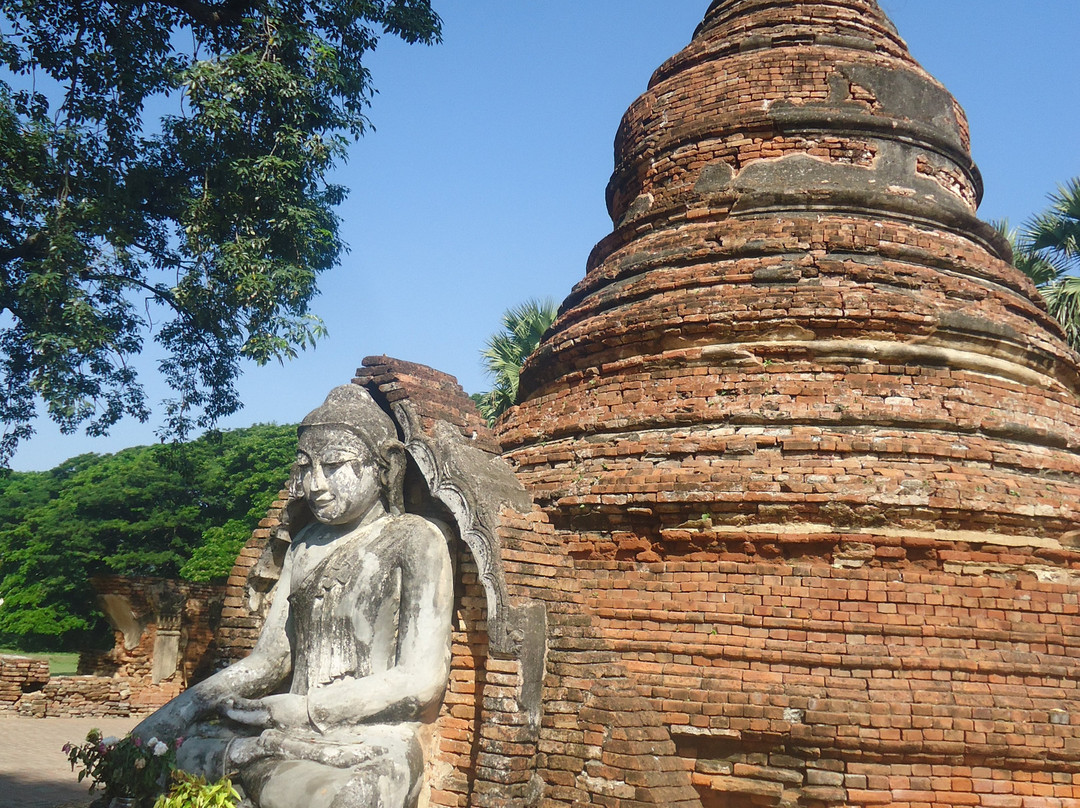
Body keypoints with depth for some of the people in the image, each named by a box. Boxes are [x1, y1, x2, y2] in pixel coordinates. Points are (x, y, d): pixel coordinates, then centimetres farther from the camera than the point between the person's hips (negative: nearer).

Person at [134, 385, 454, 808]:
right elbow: (268, 660, 14)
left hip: (370, 750, -5)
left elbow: (421, 684, -9)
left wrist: (292, 710, -13)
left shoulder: (415, 540, -2)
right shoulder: (305, 546, 18)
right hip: (294, 741, 6)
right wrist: (153, 727, 2)